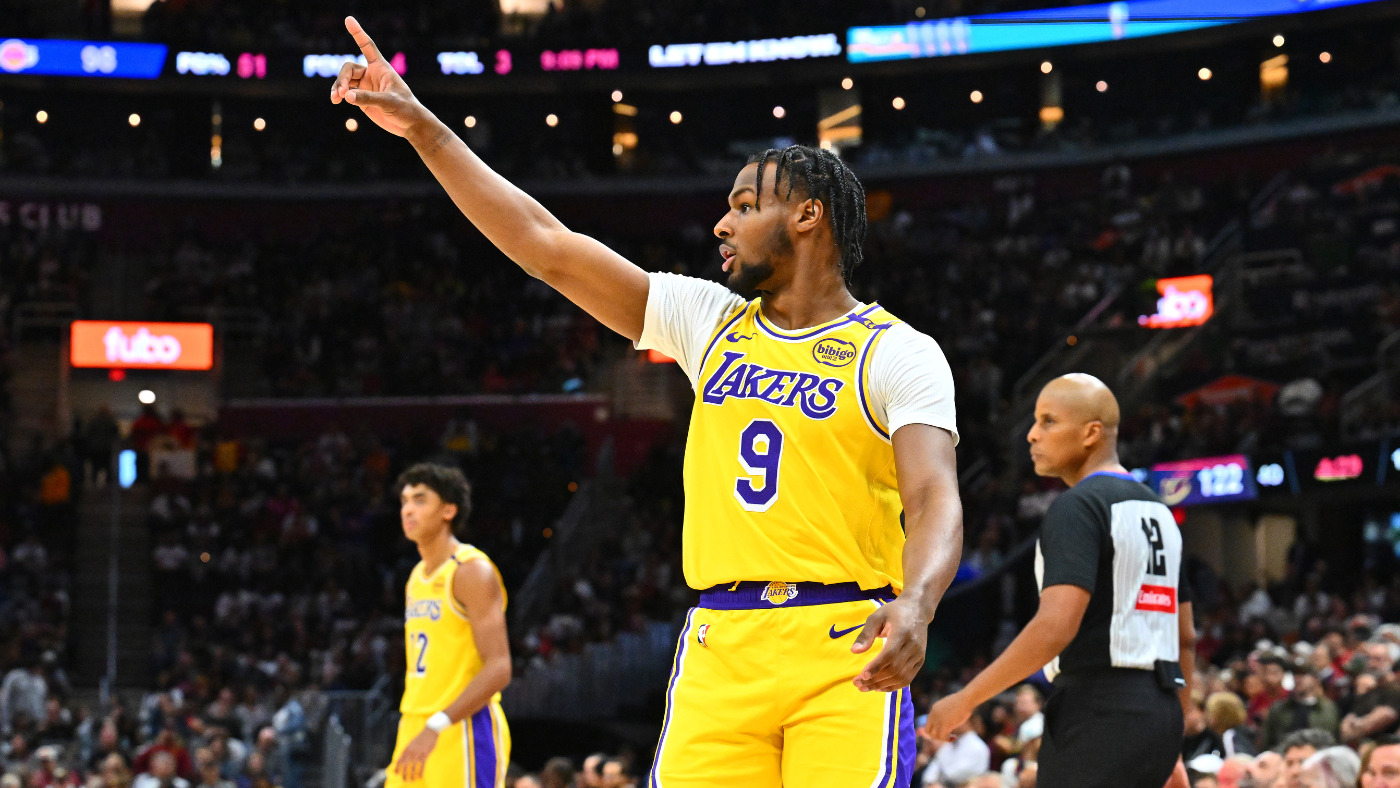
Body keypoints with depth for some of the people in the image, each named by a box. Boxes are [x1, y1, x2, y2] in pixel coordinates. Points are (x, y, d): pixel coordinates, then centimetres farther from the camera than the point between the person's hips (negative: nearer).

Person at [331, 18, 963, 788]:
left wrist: (915, 605, -34)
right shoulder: (711, 322, 15)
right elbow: (547, 247, 14)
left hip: (844, 653, -4)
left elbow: (935, 500, -13)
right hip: (720, 646, 4)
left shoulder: (896, 353, 0)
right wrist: (422, 127, 12)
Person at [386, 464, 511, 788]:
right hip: (416, 734, 9)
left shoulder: (472, 572, -11)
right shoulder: (417, 578, 17)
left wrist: (435, 727, -26)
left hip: (463, 734, -9)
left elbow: (498, 669, -19)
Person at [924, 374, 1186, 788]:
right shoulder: (1159, 512, 19)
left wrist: (966, 699, -16)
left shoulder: (1076, 508, -10)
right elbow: (1181, 636, 22)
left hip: (1098, 712, -9)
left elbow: (1056, 627, -22)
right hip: (1158, 708, 9)